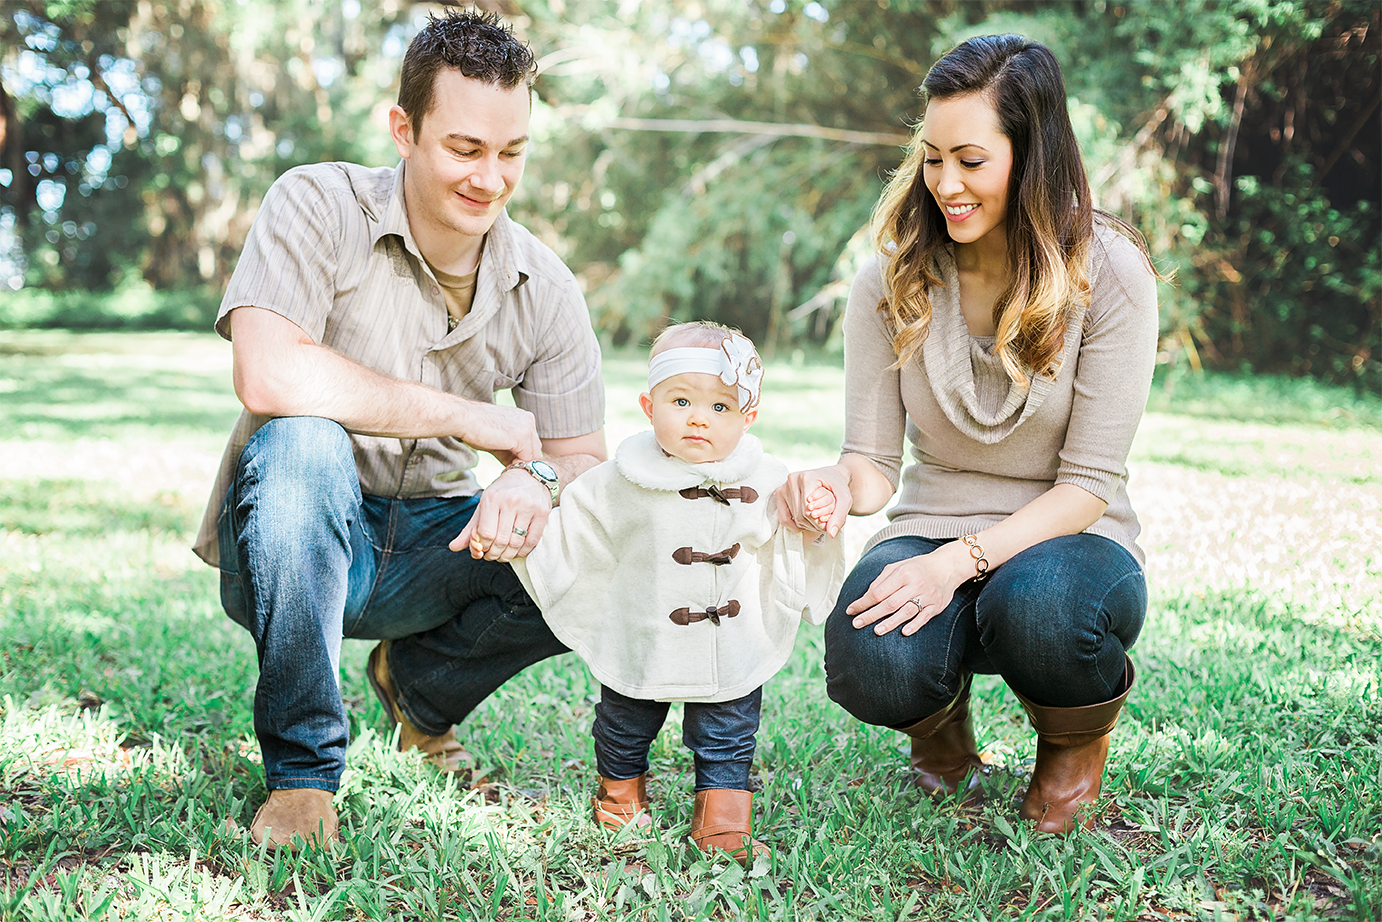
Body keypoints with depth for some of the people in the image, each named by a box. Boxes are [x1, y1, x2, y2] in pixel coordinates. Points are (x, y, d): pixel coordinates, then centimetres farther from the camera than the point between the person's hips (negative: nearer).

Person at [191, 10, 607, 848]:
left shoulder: (546, 289, -2)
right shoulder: (319, 206, -15)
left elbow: (584, 455, -2)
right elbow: (268, 376, -31)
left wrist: (537, 478, -28)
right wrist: (465, 416, -24)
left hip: (431, 544, 4)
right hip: (292, 544, -4)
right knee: (301, 441, -37)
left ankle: (423, 685, 12)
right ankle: (303, 766, -20)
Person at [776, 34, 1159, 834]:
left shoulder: (1108, 275, -12)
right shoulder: (892, 280, -4)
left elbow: (1088, 483, -14)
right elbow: (874, 462, -2)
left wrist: (963, 560, -28)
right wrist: (837, 487, -27)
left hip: (1061, 540, -1)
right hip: (932, 527, 2)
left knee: (1037, 606, -39)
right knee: (870, 666, -32)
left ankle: (1078, 737, 1)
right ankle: (942, 723, 9)